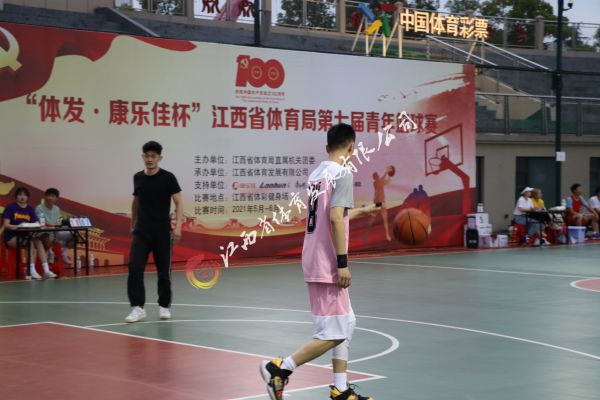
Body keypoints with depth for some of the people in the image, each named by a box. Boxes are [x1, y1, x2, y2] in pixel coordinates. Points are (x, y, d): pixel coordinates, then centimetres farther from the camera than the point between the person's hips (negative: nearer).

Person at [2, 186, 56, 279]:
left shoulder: (30, 209, 13)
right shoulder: (10, 208, -1)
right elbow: (6, 225, -9)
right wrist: (17, 226, -27)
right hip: (12, 237, -4)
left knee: (38, 242, -27)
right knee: (30, 242, -33)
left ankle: (46, 270, -36)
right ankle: (31, 271, -39)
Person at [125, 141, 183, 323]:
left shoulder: (168, 178, -6)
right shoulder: (138, 177, 6)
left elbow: (178, 203, -8)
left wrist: (178, 226, -19)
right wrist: (133, 224, 24)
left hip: (162, 232, -3)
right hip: (141, 232, 3)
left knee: (163, 271, 6)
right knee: (134, 268, -11)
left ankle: (164, 306, 22)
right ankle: (138, 308, -8)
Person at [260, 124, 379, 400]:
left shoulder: (317, 173, 13)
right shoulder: (342, 174, -12)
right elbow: (335, 219, -22)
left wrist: (360, 211, 37)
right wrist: (342, 262, -21)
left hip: (315, 263, 9)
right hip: (328, 265, -9)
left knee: (346, 324, 16)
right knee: (334, 333, -4)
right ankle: (279, 369, -6)